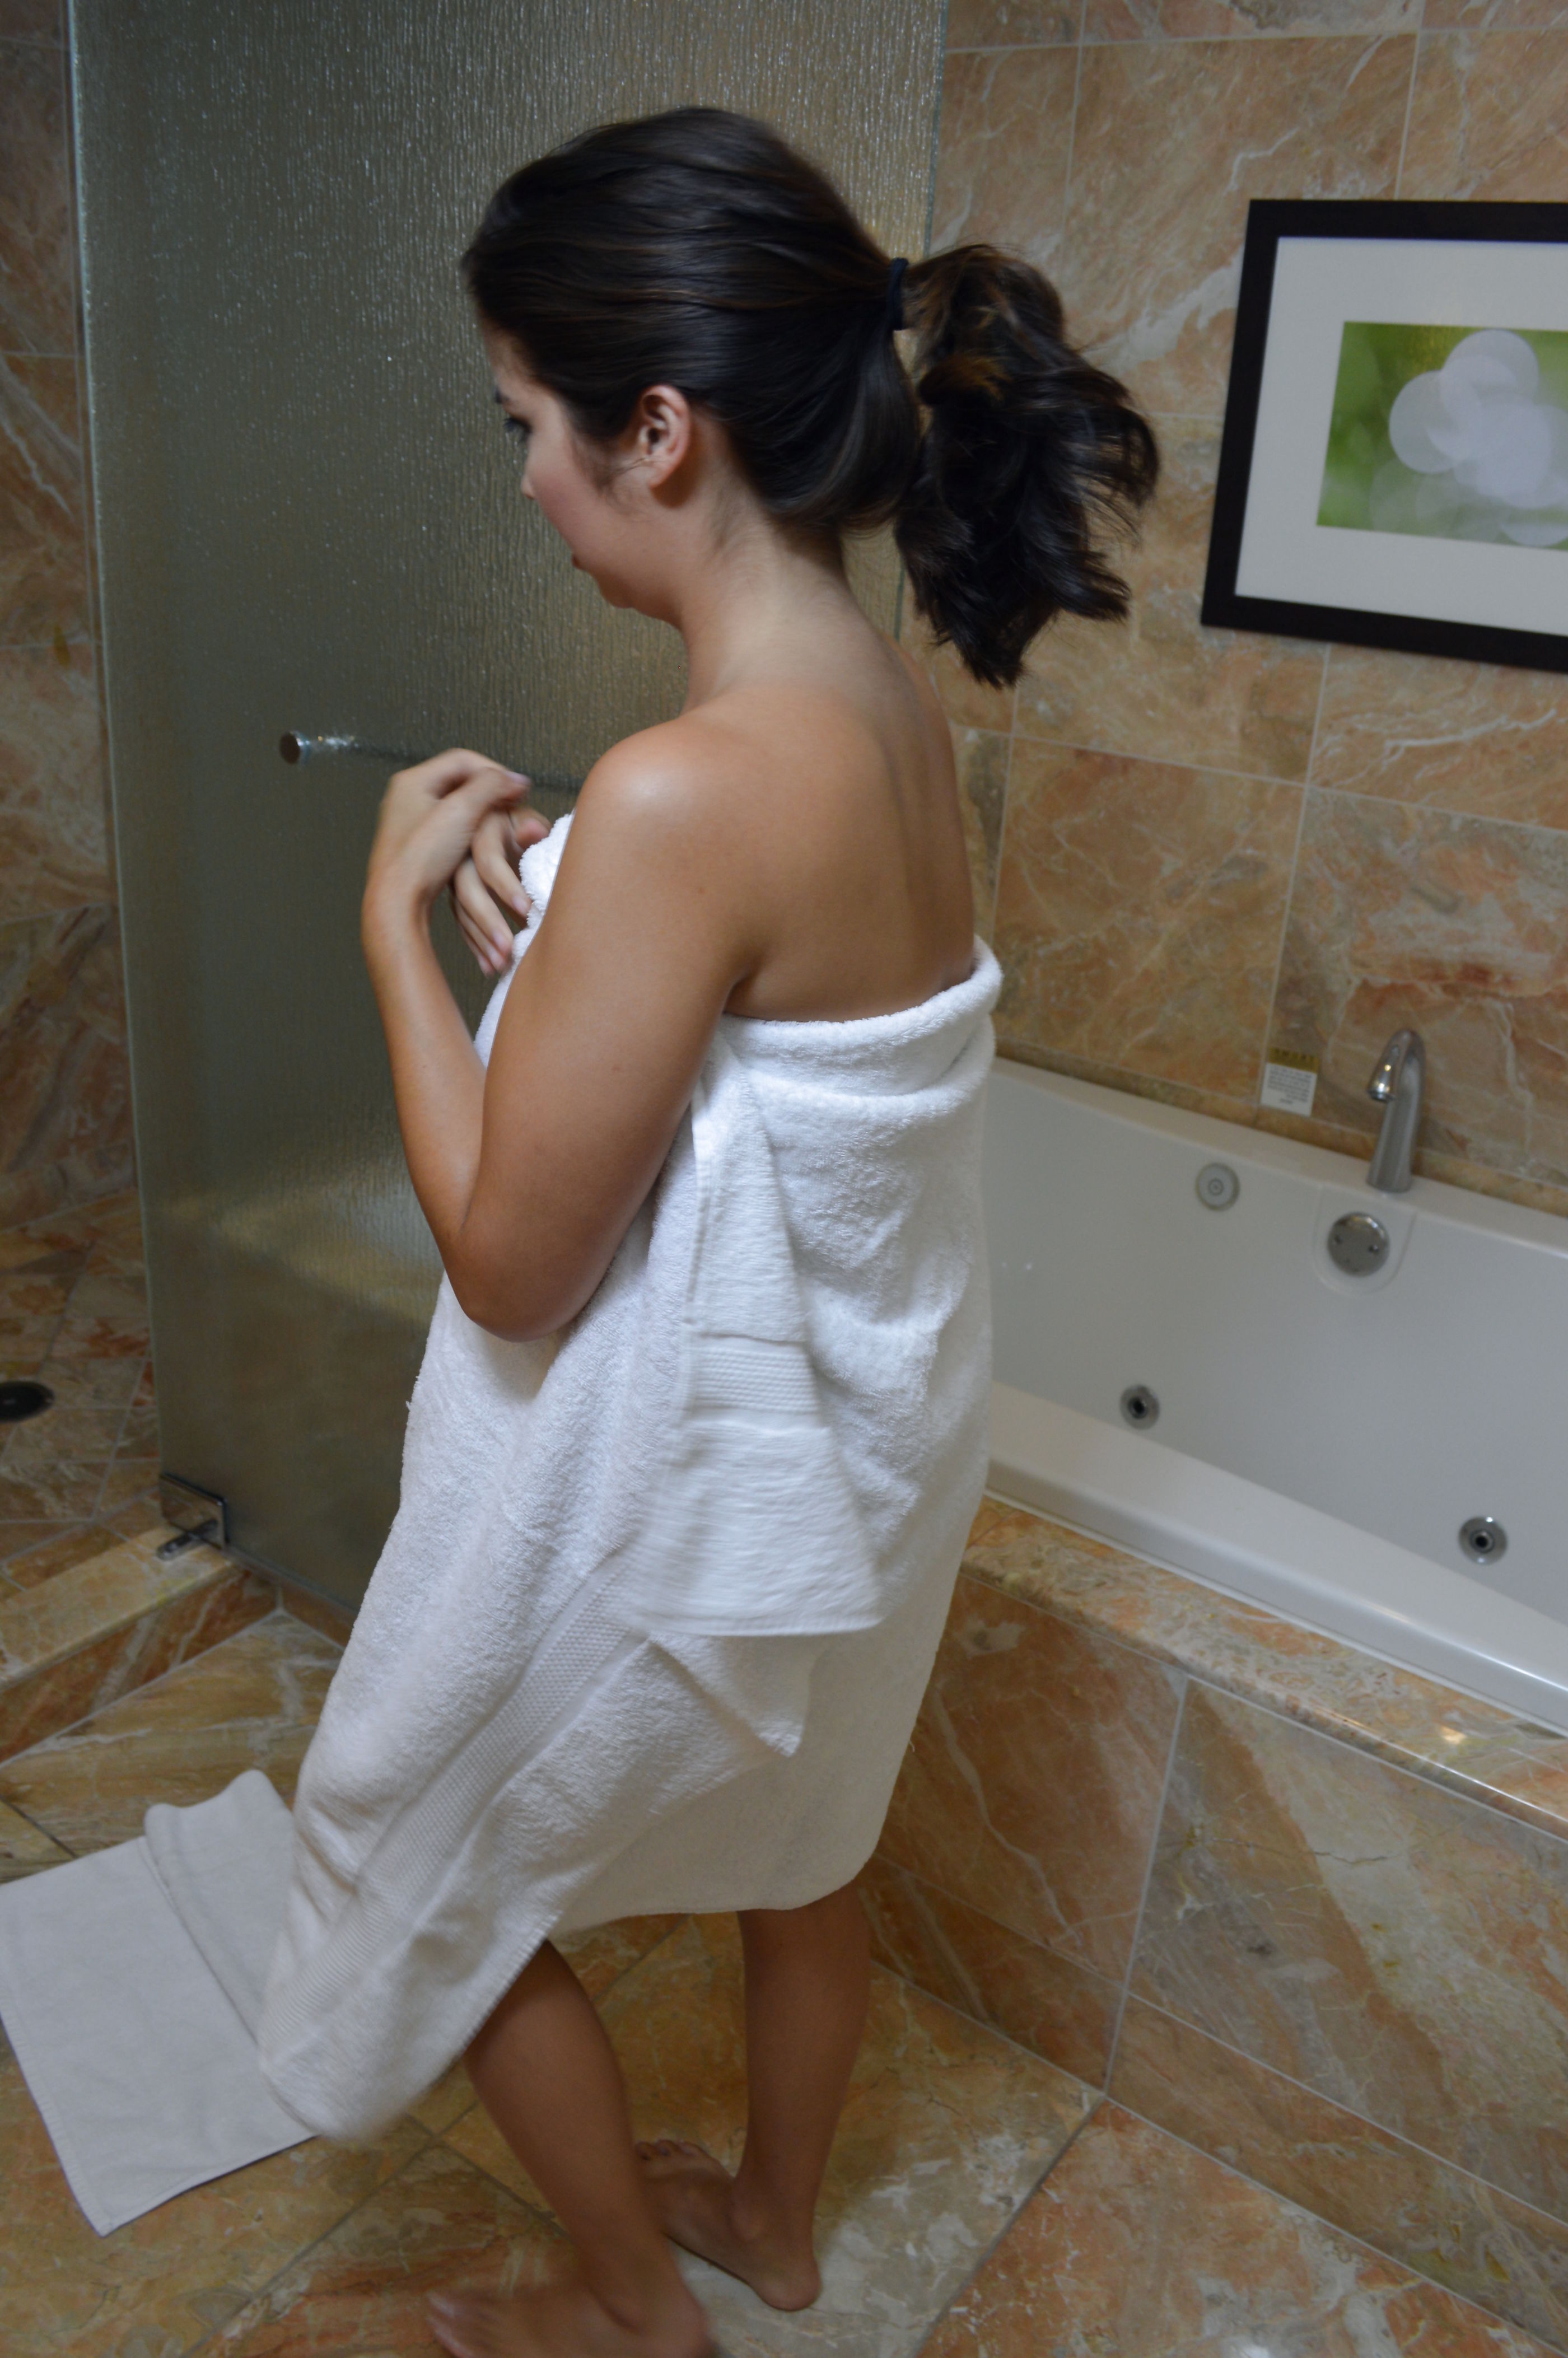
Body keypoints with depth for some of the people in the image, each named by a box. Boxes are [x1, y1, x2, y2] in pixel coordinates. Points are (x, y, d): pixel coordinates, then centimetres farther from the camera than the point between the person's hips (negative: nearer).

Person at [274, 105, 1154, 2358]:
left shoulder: (689, 791, -33)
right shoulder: (894, 700, -5)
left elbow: (508, 1264, -25)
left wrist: (401, 921, -15)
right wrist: (548, 917, 0)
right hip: (875, 1421, 8)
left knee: (446, 1873, 20)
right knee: (802, 1850, 29)